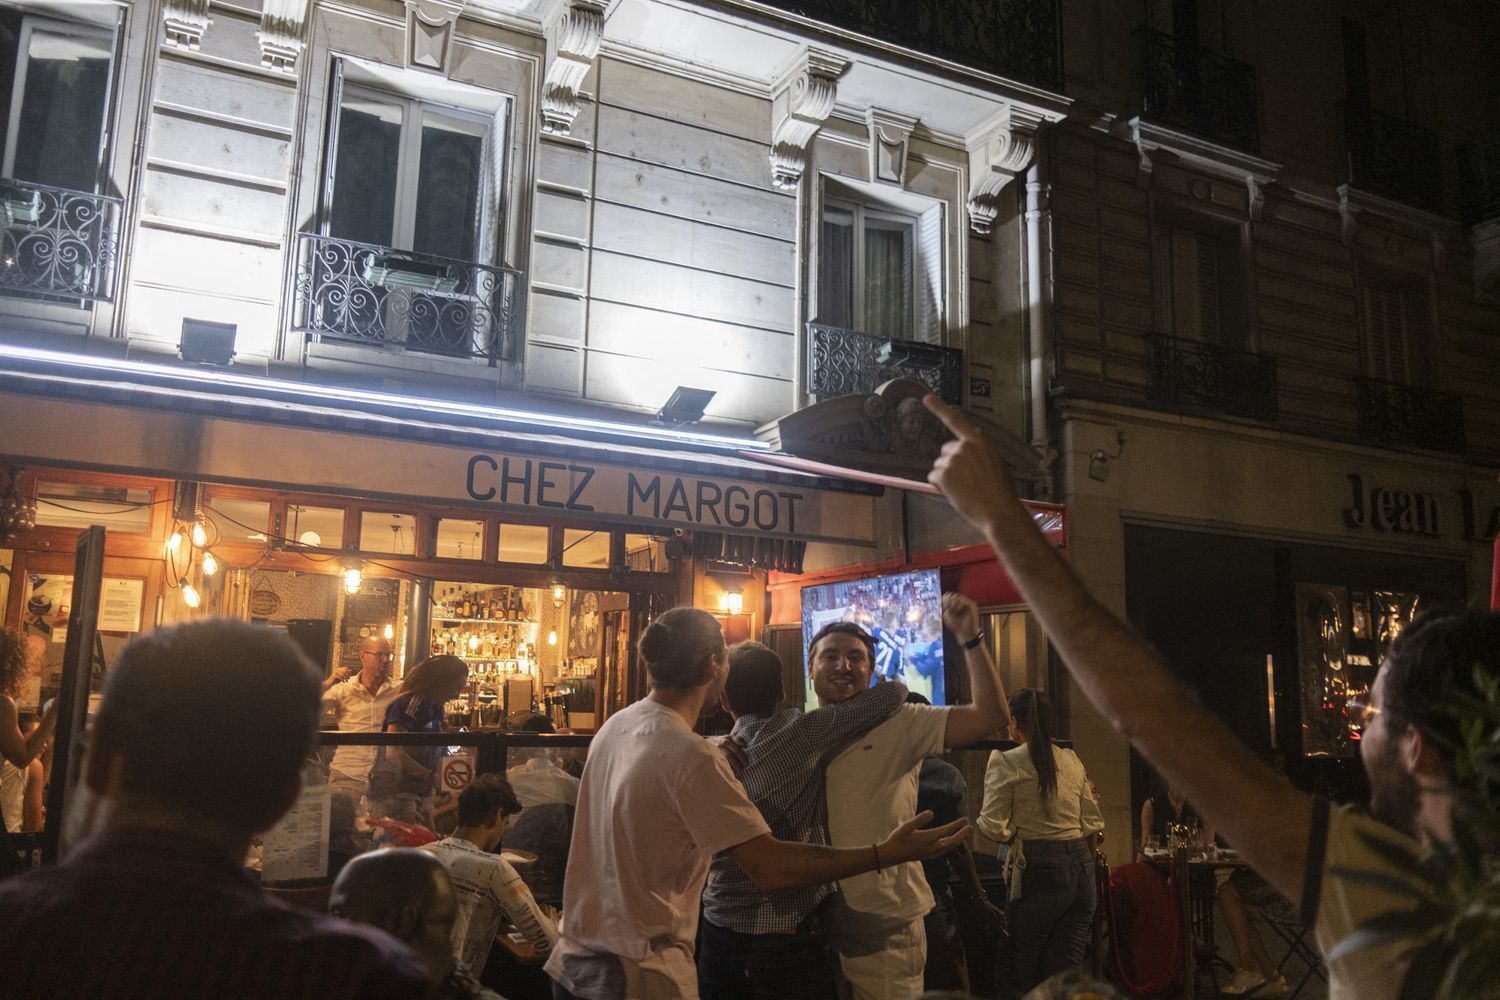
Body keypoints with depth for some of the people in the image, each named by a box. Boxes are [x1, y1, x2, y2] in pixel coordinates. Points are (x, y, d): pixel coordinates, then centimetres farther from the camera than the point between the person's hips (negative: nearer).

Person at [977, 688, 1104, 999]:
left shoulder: (1005, 763, -8)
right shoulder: (1072, 760, 9)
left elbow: (995, 827, -13)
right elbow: (1093, 823, 12)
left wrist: (978, 819, 8)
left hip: (1037, 869, -6)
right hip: (1081, 867, 6)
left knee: (1018, 973, 8)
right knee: (1067, 971, 11)